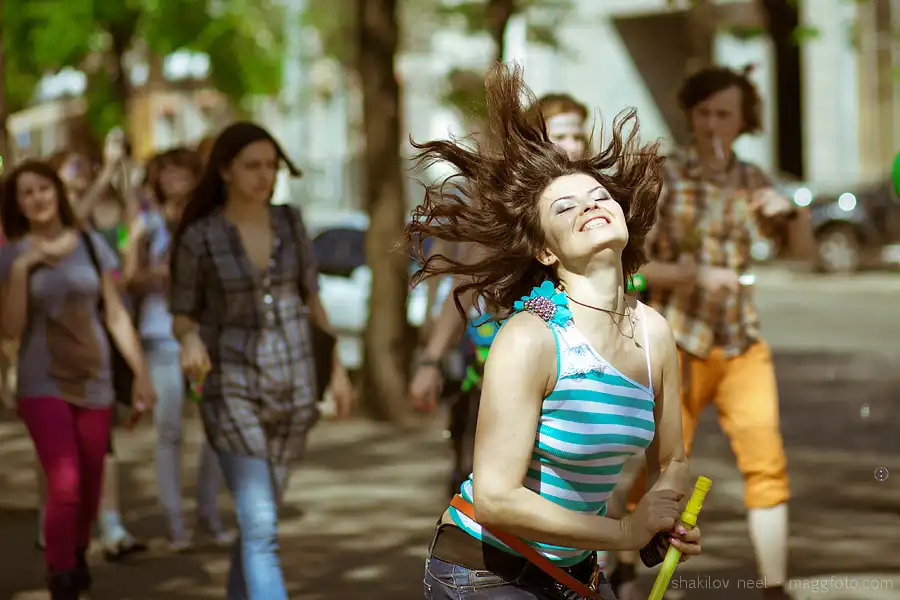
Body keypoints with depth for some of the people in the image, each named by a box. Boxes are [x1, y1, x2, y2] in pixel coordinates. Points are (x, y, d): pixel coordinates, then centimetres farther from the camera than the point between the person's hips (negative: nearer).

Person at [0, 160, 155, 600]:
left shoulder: (90, 245, 4)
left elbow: (116, 315, 7)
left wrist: (141, 375, 4)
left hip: (94, 382, 2)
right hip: (43, 385, -2)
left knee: (90, 489, 7)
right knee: (65, 485, -17)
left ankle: (76, 558, 35)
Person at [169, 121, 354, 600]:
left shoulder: (290, 223, 2)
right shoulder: (198, 238, -9)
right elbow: (182, 317, -1)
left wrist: (336, 367, 9)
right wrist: (190, 339, -24)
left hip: (293, 385, 4)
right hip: (233, 388, -4)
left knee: (260, 515, 15)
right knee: (261, 528, -13)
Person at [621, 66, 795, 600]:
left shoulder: (750, 179, 8)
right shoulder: (664, 178, -6)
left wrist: (784, 211, -11)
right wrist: (698, 276, -24)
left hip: (743, 345, 3)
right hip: (681, 343, -3)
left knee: (767, 464, -8)